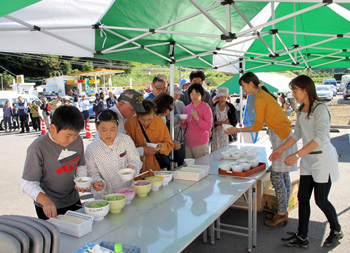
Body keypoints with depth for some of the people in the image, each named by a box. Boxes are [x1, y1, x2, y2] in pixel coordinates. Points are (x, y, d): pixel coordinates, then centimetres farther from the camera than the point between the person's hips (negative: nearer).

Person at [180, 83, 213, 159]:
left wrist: (197, 118, -19)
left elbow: (208, 127, -11)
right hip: (188, 142, 5)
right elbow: (184, 128, 13)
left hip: (201, 144, -4)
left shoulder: (206, 108, -5)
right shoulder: (187, 108, 9)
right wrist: (183, 122, -9)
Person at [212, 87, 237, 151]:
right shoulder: (213, 107, -1)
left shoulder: (231, 108, -1)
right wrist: (222, 122, -11)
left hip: (227, 134, 0)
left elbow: (234, 123, -2)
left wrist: (221, 126, -10)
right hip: (215, 135, 0)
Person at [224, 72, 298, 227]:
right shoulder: (264, 94, 15)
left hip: (281, 138, -10)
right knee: (283, 176, 12)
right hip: (284, 135, 10)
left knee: (276, 177, -6)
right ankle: (283, 212, 20)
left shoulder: (260, 99, -16)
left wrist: (237, 130, -6)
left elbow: (258, 126, -14)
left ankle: (281, 214, 3)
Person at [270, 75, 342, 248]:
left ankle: (336, 231, 29)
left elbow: (320, 137, -27)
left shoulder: (319, 108, -18)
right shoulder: (301, 110, 8)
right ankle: (302, 237, 16)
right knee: (303, 197, 6)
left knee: (321, 200, 2)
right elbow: (297, 134, 15)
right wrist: (281, 149, 9)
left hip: (323, 158, -8)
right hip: (308, 159, 8)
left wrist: (297, 155, -33)